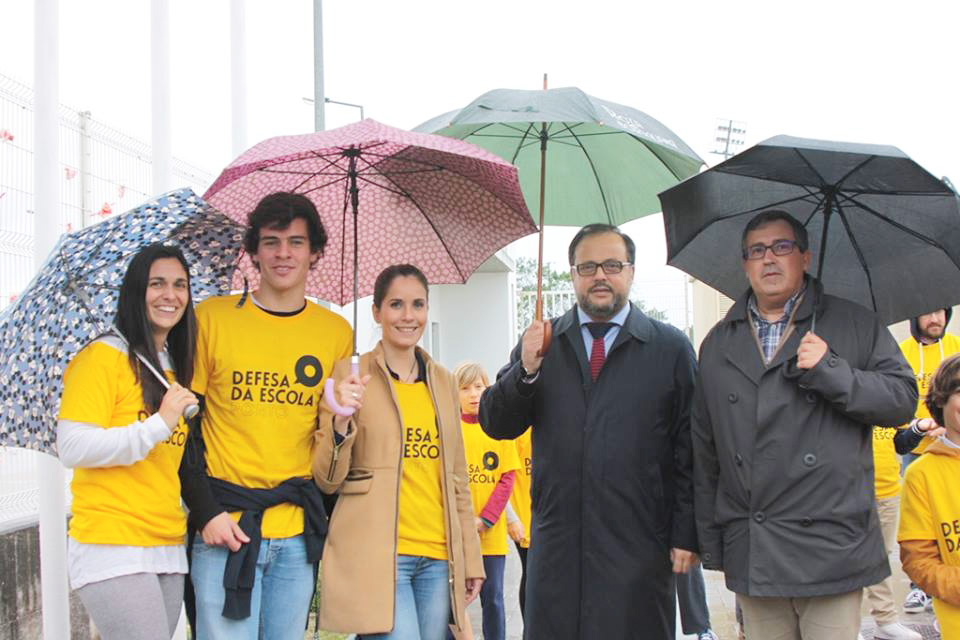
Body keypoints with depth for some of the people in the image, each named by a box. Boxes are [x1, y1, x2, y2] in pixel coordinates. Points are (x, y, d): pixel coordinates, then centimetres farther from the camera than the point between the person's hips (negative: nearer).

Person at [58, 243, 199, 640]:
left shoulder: (176, 368, 17)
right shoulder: (104, 356, -7)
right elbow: (72, 448, -16)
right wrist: (159, 425, -20)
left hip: (168, 550, 7)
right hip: (114, 550, -7)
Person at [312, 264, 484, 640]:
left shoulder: (443, 382, 14)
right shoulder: (351, 376, -1)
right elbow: (327, 480, -2)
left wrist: (471, 559, 14)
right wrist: (341, 421, -20)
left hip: (438, 557, 5)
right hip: (377, 556, -5)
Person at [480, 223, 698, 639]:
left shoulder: (671, 348, 4)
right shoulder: (541, 342, 10)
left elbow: (688, 452, 2)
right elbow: (495, 425, 6)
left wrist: (685, 536, -2)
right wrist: (526, 370, -11)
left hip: (638, 550, -2)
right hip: (556, 547, 2)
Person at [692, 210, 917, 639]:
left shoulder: (854, 325, 7)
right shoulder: (719, 343, 14)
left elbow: (903, 399, 1)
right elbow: (705, 449, 13)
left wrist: (830, 371, -14)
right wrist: (710, 544, 11)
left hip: (832, 546, -2)